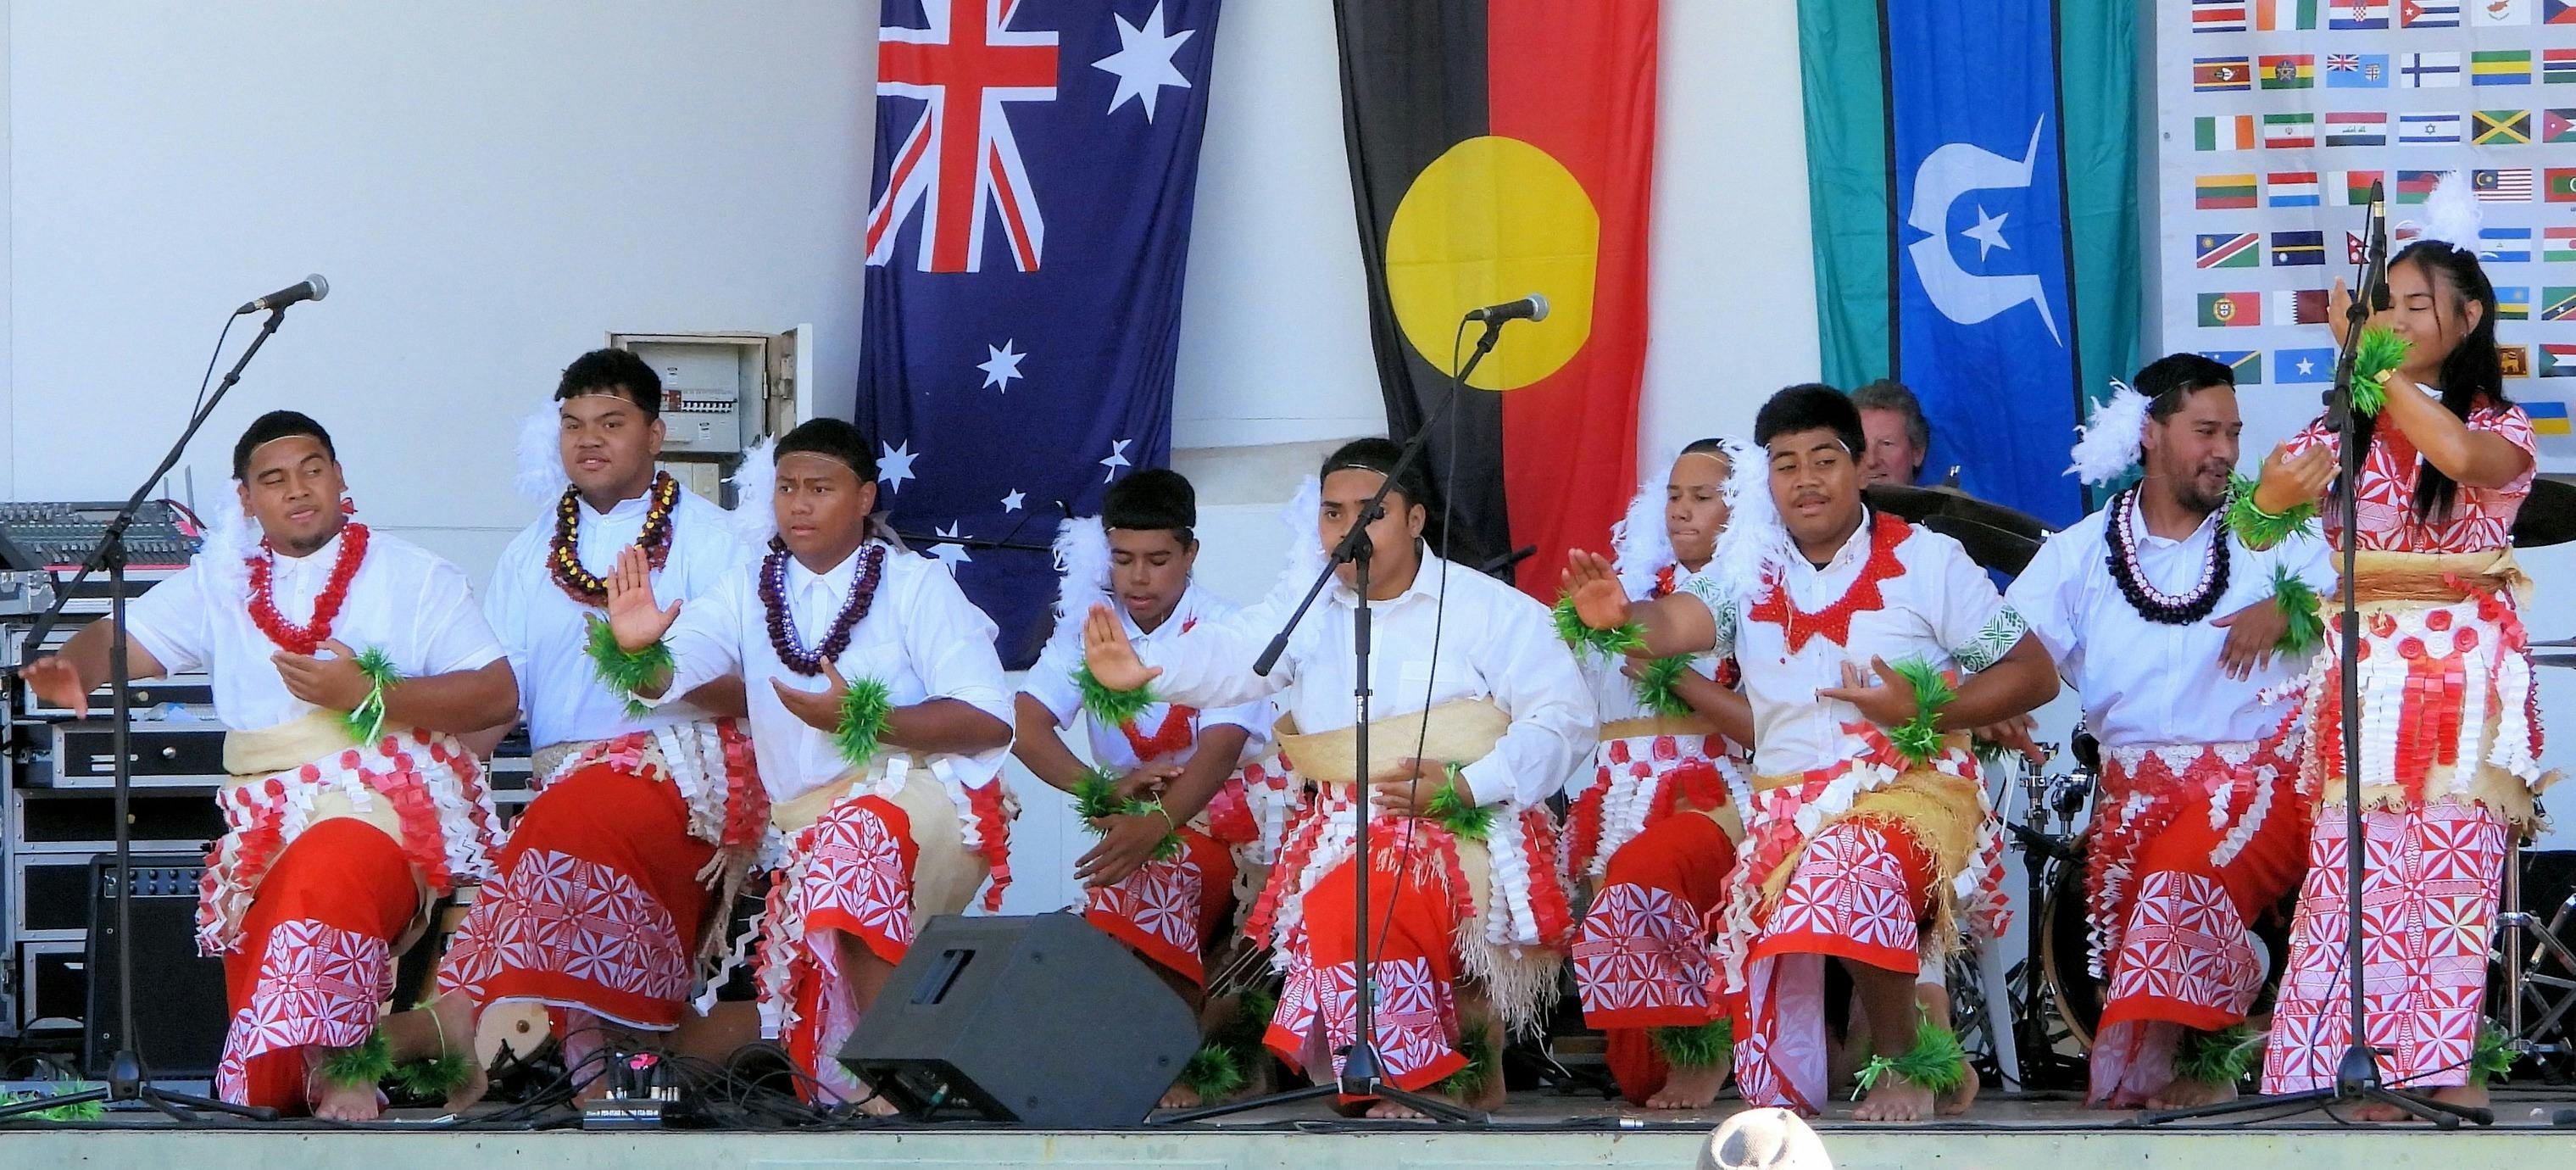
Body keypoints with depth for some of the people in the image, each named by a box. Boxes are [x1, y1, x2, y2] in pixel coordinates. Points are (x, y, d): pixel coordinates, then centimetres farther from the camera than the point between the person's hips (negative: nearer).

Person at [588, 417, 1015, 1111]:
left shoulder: (917, 585, 2)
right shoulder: (751, 591, 14)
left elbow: (991, 721, -8)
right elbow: (665, 677, -4)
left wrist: (862, 719, -20)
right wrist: (638, 647, -29)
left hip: (926, 794, -5)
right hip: (804, 816, 6)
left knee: (849, 851, -35)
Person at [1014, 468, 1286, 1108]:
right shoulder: (1089, 624, 0)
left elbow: (1219, 752, -26)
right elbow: (1026, 725, -11)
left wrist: (1154, 827, -46)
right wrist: (1106, 789, -30)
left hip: (1226, 810, -5)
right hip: (1136, 816, 5)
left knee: (1155, 870, -33)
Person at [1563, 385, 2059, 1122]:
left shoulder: (1927, 562, 2)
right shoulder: (1750, 572, 8)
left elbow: (2035, 674, 1)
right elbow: (1677, 623, -12)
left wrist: (1924, 712, -14)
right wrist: (1620, 616, -36)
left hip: (1913, 785, -3)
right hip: (1787, 805, 3)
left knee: (1851, 863, -41)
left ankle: (1908, 1060, -19)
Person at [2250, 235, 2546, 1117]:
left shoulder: (2500, 429, 6)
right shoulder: (2348, 426, 13)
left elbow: (2462, 457, -19)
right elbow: (2266, 507, -1)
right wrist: (2279, 491, -25)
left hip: (2465, 673, -2)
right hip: (2365, 672, 2)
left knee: (2452, 872, -10)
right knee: (2355, 870, -9)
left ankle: (2444, 1068, -8)